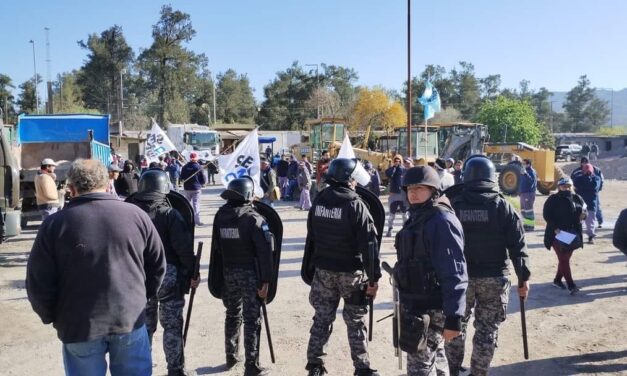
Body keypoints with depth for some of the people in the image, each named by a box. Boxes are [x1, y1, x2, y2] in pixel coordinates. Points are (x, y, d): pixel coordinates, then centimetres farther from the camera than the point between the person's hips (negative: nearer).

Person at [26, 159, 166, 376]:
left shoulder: (55, 224, -7)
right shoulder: (136, 215, -2)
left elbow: (38, 282, -4)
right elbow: (157, 265, 5)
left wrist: (52, 317, 13)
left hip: (79, 325, -1)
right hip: (130, 317, 1)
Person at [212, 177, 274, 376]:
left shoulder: (220, 216, 0)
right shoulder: (254, 218, -15)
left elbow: (216, 246, 8)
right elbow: (264, 252, -18)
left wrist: (221, 272, 17)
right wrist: (266, 280, -14)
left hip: (227, 272, 5)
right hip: (250, 273, -5)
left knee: (233, 315, 21)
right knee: (252, 319, 2)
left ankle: (231, 356, 32)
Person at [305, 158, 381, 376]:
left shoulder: (318, 201, 2)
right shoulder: (355, 205, -16)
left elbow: (311, 237, 11)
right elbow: (368, 244, -17)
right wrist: (374, 277, -12)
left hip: (323, 269, 5)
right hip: (350, 271, -4)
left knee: (322, 317, 13)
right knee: (355, 321, 8)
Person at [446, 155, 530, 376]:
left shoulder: (454, 205, -3)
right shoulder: (503, 206, -5)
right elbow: (517, 246, -6)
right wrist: (523, 277, 1)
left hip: (460, 275, 1)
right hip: (494, 277, -1)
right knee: (487, 329, 9)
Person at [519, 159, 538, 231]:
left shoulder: (531, 171, -12)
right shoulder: (524, 171, 16)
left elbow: (532, 181, -30)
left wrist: (525, 174, -38)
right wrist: (520, 191, 21)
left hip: (529, 193, -10)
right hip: (523, 193, 10)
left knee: (528, 210, -9)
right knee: (523, 210, 14)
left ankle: (531, 225, -6)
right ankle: (526, 224, 22)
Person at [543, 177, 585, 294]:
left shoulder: (576, 198, 7)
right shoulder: (553, 199, -7)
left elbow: (584, 208, 19)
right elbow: (546, 214, -10)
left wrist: (583, 213, -5)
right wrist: (555, 228, -20)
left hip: (572, 234, 5)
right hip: (557, 233, -5)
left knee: (565, 258, 13)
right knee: (564, 259, -8)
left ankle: (557, 280, 29)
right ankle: (571, 285, -9)